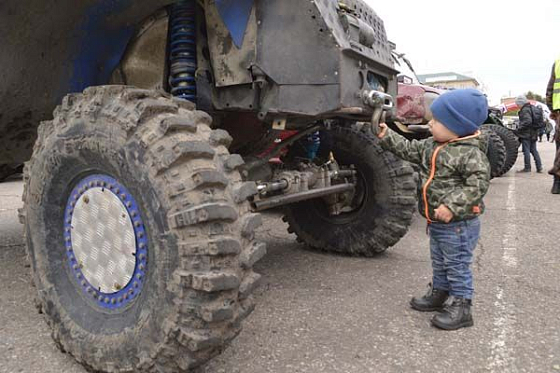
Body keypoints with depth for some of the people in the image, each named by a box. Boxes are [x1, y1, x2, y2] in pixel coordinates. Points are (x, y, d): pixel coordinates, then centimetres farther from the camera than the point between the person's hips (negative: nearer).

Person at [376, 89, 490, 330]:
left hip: (459, 224, -9)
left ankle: (460, 306, 13)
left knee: (457, 265, 2)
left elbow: (478, 182, -27)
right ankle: (440, 293, 38)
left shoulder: (470, 152, -21)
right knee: (439, 262, 22)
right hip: (436, 222, 9)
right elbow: (410, 150, 15)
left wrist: (453, 206, -32)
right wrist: (387, 136, 8)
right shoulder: (431, 146, 6)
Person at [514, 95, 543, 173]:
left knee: (526, 150, -3)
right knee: (534, 150, 13)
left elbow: (527, 122, -25)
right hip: (533, 134, 9)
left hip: (526, 134, -9)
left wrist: (518, 130, -21)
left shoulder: (525, 110, -14)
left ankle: (527, 168, 2)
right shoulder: (532, 108, 15)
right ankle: (539, 167, 13)